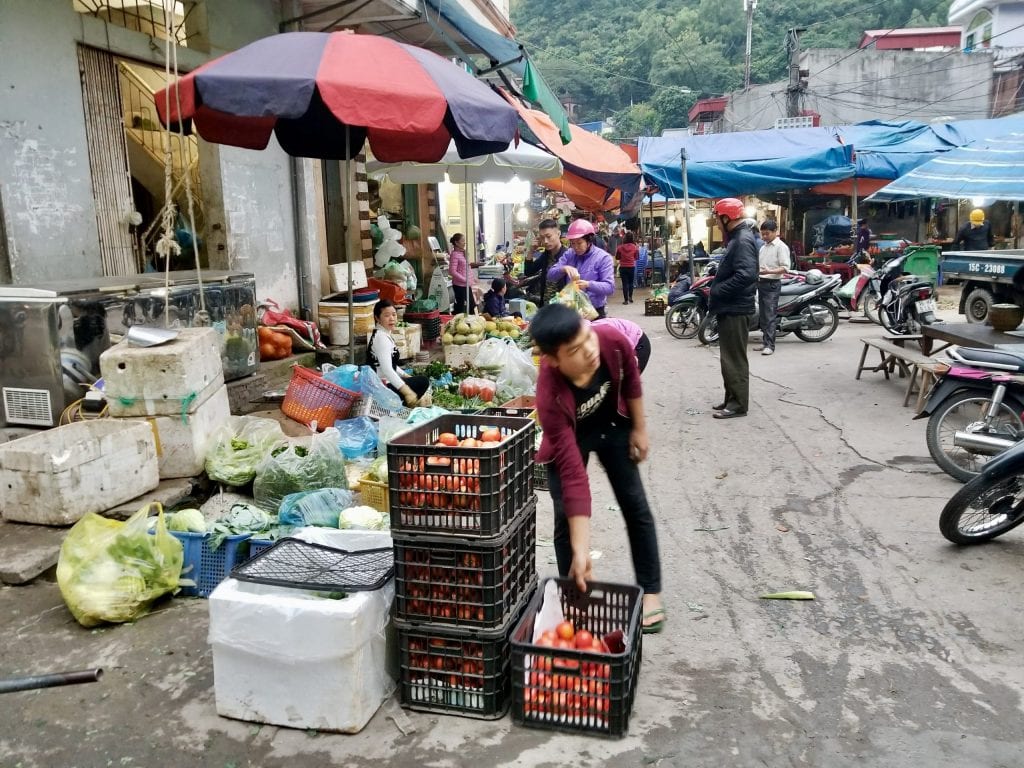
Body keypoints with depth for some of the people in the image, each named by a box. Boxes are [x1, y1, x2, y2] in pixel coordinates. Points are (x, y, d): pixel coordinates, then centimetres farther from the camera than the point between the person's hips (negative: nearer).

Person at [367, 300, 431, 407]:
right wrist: (406, 391, -33)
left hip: (382, 383, 10)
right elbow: (387, 369, -29)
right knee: (423, 382, -8)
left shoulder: (384, 334, 12)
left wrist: (406, 376, 13)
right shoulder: (381, 337, -20)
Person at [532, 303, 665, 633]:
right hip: (568, 437, -3)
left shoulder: (612, 340, -35)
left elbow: (631, 380, -9)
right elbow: (573, 475, -40)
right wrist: (581, 551, -42)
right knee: (565, 517, -5)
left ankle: (650, 592, 22)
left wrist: (639, 428, 1)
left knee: (635, 506, 7)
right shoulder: (550, 396, -42)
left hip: (612, 425, 3)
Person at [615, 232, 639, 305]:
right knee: (631, 282, 18)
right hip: (631, 267, 1)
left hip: (623, 267, -1)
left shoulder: (620, 247, -9)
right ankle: (630, 297, 12)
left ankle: (626, 299, 1)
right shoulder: (635, 247, -7)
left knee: (625, 283, 3)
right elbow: (636, 257, 4)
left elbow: (617, 258, 3)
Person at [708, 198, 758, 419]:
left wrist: (717, 291, -19)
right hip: (729, 307, 11)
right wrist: (716, 285, 8)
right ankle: (731, 398, 24)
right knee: (729, 357, 16)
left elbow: (745, 275, -28)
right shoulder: (737, 238, 16)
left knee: (735, 358, -5)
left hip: (735, 308, -11)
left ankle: (739, 404, 1)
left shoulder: (743, 240, -17)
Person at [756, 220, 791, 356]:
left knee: (770, 316, -12)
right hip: (761, 283, 8)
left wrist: (769, 272, -27)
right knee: (762, 315, 10)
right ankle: (765, 342, 17)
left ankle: (770, 345, -12)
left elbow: (785, 268, -14)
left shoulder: (781, 247, -6)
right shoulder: (763, 247, 18)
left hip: (772, 284, -8)